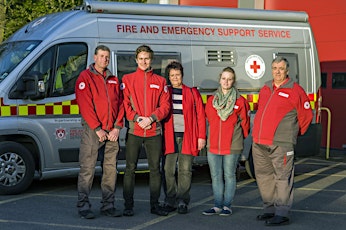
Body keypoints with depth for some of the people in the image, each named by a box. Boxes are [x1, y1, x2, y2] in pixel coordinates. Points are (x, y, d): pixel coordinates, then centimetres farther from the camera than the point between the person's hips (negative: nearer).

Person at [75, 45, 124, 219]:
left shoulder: (113, 80, 16)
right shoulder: (85, 77, 0)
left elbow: (120, 104, 12)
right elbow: (85, 105, -8)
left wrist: (117, 127, -1)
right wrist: (97, 129, -13)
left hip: (112, 131, 5)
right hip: (93, 130, -5)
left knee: (111, 169, 7)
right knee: (87, 169, -5)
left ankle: (108, 205, 14)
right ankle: (83, 206, 0)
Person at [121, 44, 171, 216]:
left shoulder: (160, 81, 10)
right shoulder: (127, 79, 7)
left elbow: (165, 105, 4)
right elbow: (125, 103, 0)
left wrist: (151, 118, -11)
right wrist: (137, 119, -14)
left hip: (154, 131, 1)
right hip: (134, 131, -1)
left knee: (155, 168, 5)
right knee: (130, 168, 0)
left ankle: (155, 204, 14)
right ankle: (128, 205, 7)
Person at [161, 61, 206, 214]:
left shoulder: (192, 92, 9)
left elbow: (200, 115, 7)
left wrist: (201, 136, 0)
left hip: (188, 137, -1)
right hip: (169, 136, 1)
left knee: (185, 170, -2)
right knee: (169, 170, -1)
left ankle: (182, 202, 4)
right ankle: (170, 201, 8)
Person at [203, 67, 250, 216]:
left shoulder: (240, 101, -3)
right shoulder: (211, 100, 8)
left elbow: (245, 121, 5)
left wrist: (241, 136, 13)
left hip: (232, 145, -4)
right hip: (213, 145, 4)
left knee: (229, 175, 3)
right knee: (215, 176, 7)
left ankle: (227, 206, 11)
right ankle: (217, 206, 15)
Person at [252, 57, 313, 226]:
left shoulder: (295, 90, -3)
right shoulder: (265, 89, 16)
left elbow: (306, 115, 3)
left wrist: (293, 134, 10)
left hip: (281, 144, -7)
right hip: (259, 143, 7)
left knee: (283, 177, -5)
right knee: (264, 176, 13)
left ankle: (282, 214, -2)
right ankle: (270, 208, 25)